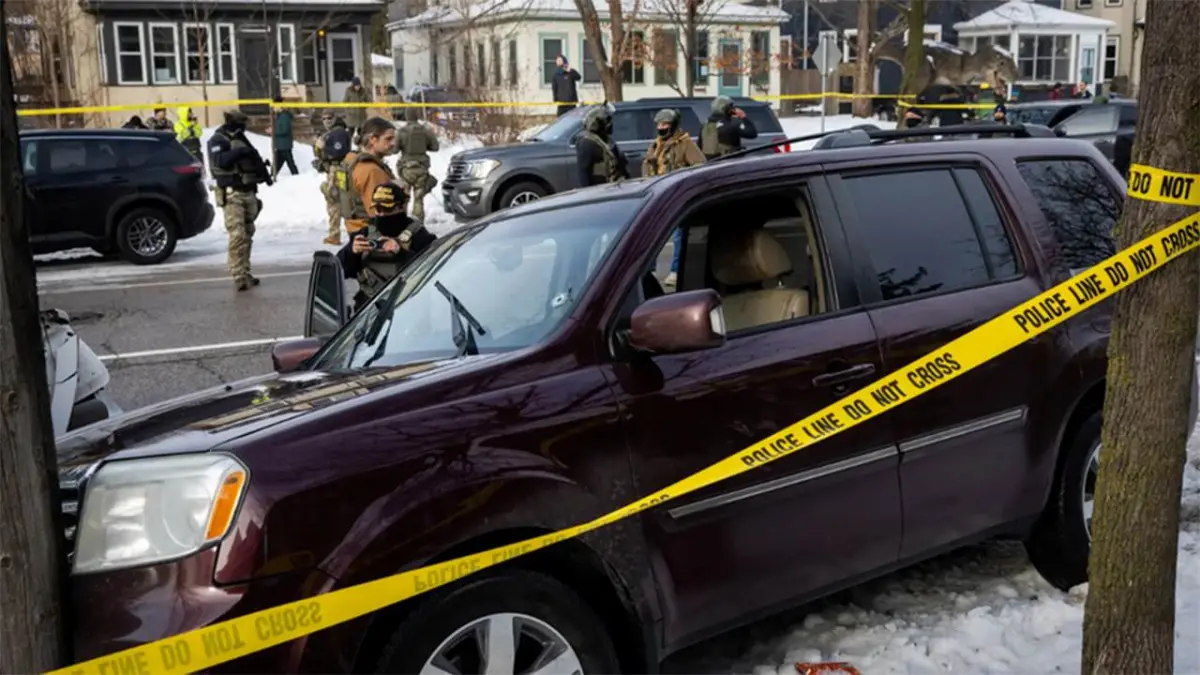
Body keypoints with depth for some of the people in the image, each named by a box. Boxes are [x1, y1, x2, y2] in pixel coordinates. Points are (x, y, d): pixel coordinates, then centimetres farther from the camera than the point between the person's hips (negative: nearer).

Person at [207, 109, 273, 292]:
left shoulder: (241, 139, 18)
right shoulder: (218, 140, -6)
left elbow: (254, 159, 20)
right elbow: (219, 160, -23)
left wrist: (264, 172, 4)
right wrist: (238, 152, -23)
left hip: (248, 193, 8)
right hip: (232, 194, -8)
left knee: (247, 235, 12)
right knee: (237, 236, -14)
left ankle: (245, 274, 20)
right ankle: (239, 276, -15)